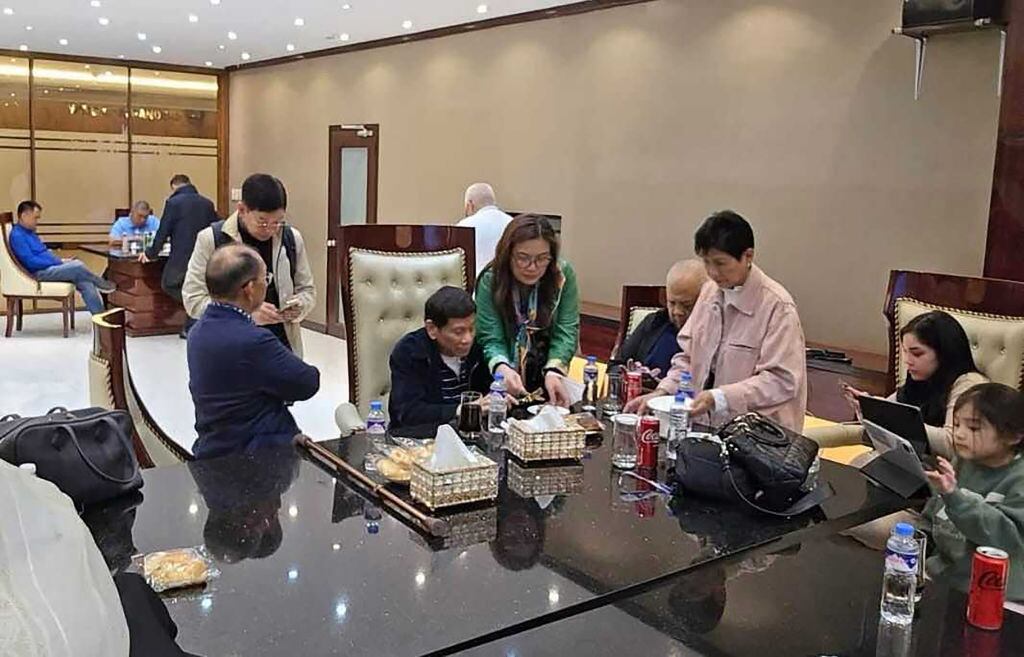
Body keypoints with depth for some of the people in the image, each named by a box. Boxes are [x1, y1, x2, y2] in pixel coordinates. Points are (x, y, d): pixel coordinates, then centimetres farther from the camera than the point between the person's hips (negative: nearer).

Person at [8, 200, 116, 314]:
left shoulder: (30, 232, 17)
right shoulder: (17, 236, -12)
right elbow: (30, 262, -20)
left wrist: (61, 260, 6)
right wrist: (59, 262, -15)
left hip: (50, 268, 9)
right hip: (39, 273, -9)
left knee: (84, 281, -12)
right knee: (78, 266, -24)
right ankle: (102, 284, 2)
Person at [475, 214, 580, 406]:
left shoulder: (564, 275, -8)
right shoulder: (490, 280, -12)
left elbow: (566, 332, -8)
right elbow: (491, 340, -12)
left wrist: (554, 371, -26)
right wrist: (502, 368, -34)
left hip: (547, 377, 1)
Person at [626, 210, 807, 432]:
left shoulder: (777, 306, -11)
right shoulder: (709, 292, 9)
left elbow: (782, 381, -14)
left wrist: (719, 397, -23)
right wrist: (662, 392, -1)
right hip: (707, 428, 6)